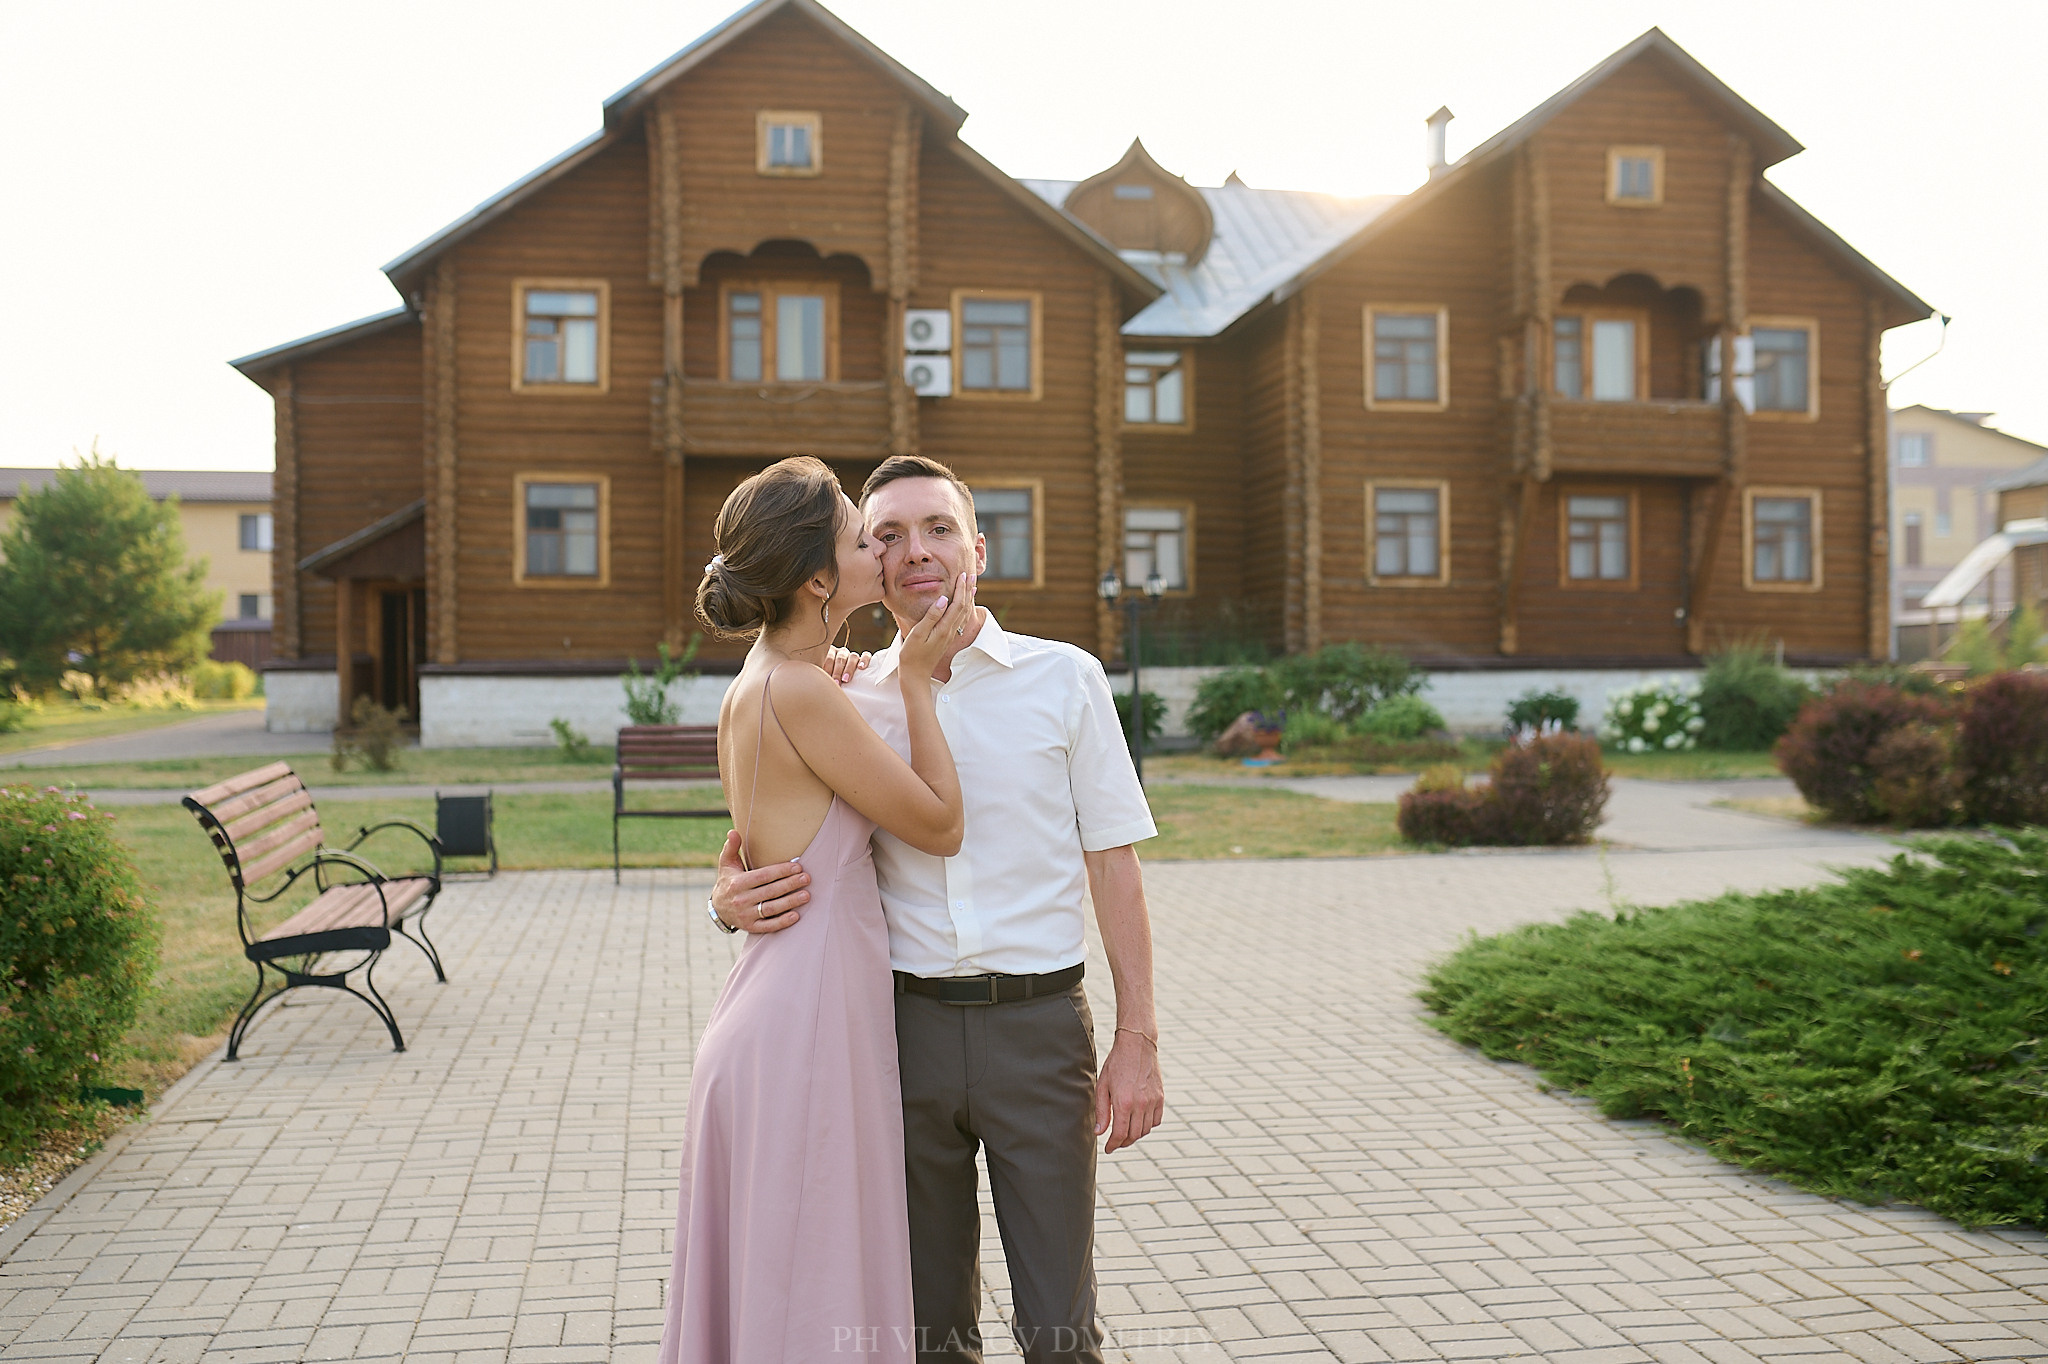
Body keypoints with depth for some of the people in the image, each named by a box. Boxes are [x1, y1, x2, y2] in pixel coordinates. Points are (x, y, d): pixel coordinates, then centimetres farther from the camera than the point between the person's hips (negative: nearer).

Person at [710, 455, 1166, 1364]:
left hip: (1037, 1024, -2)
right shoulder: (848, 700, 4)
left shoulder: (1064, 680, 0)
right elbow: (798, 855, 12)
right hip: (905, 1024, 2)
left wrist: (1137, 1040, -6)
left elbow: (1113, 863, -1)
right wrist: (734, 903, -12)